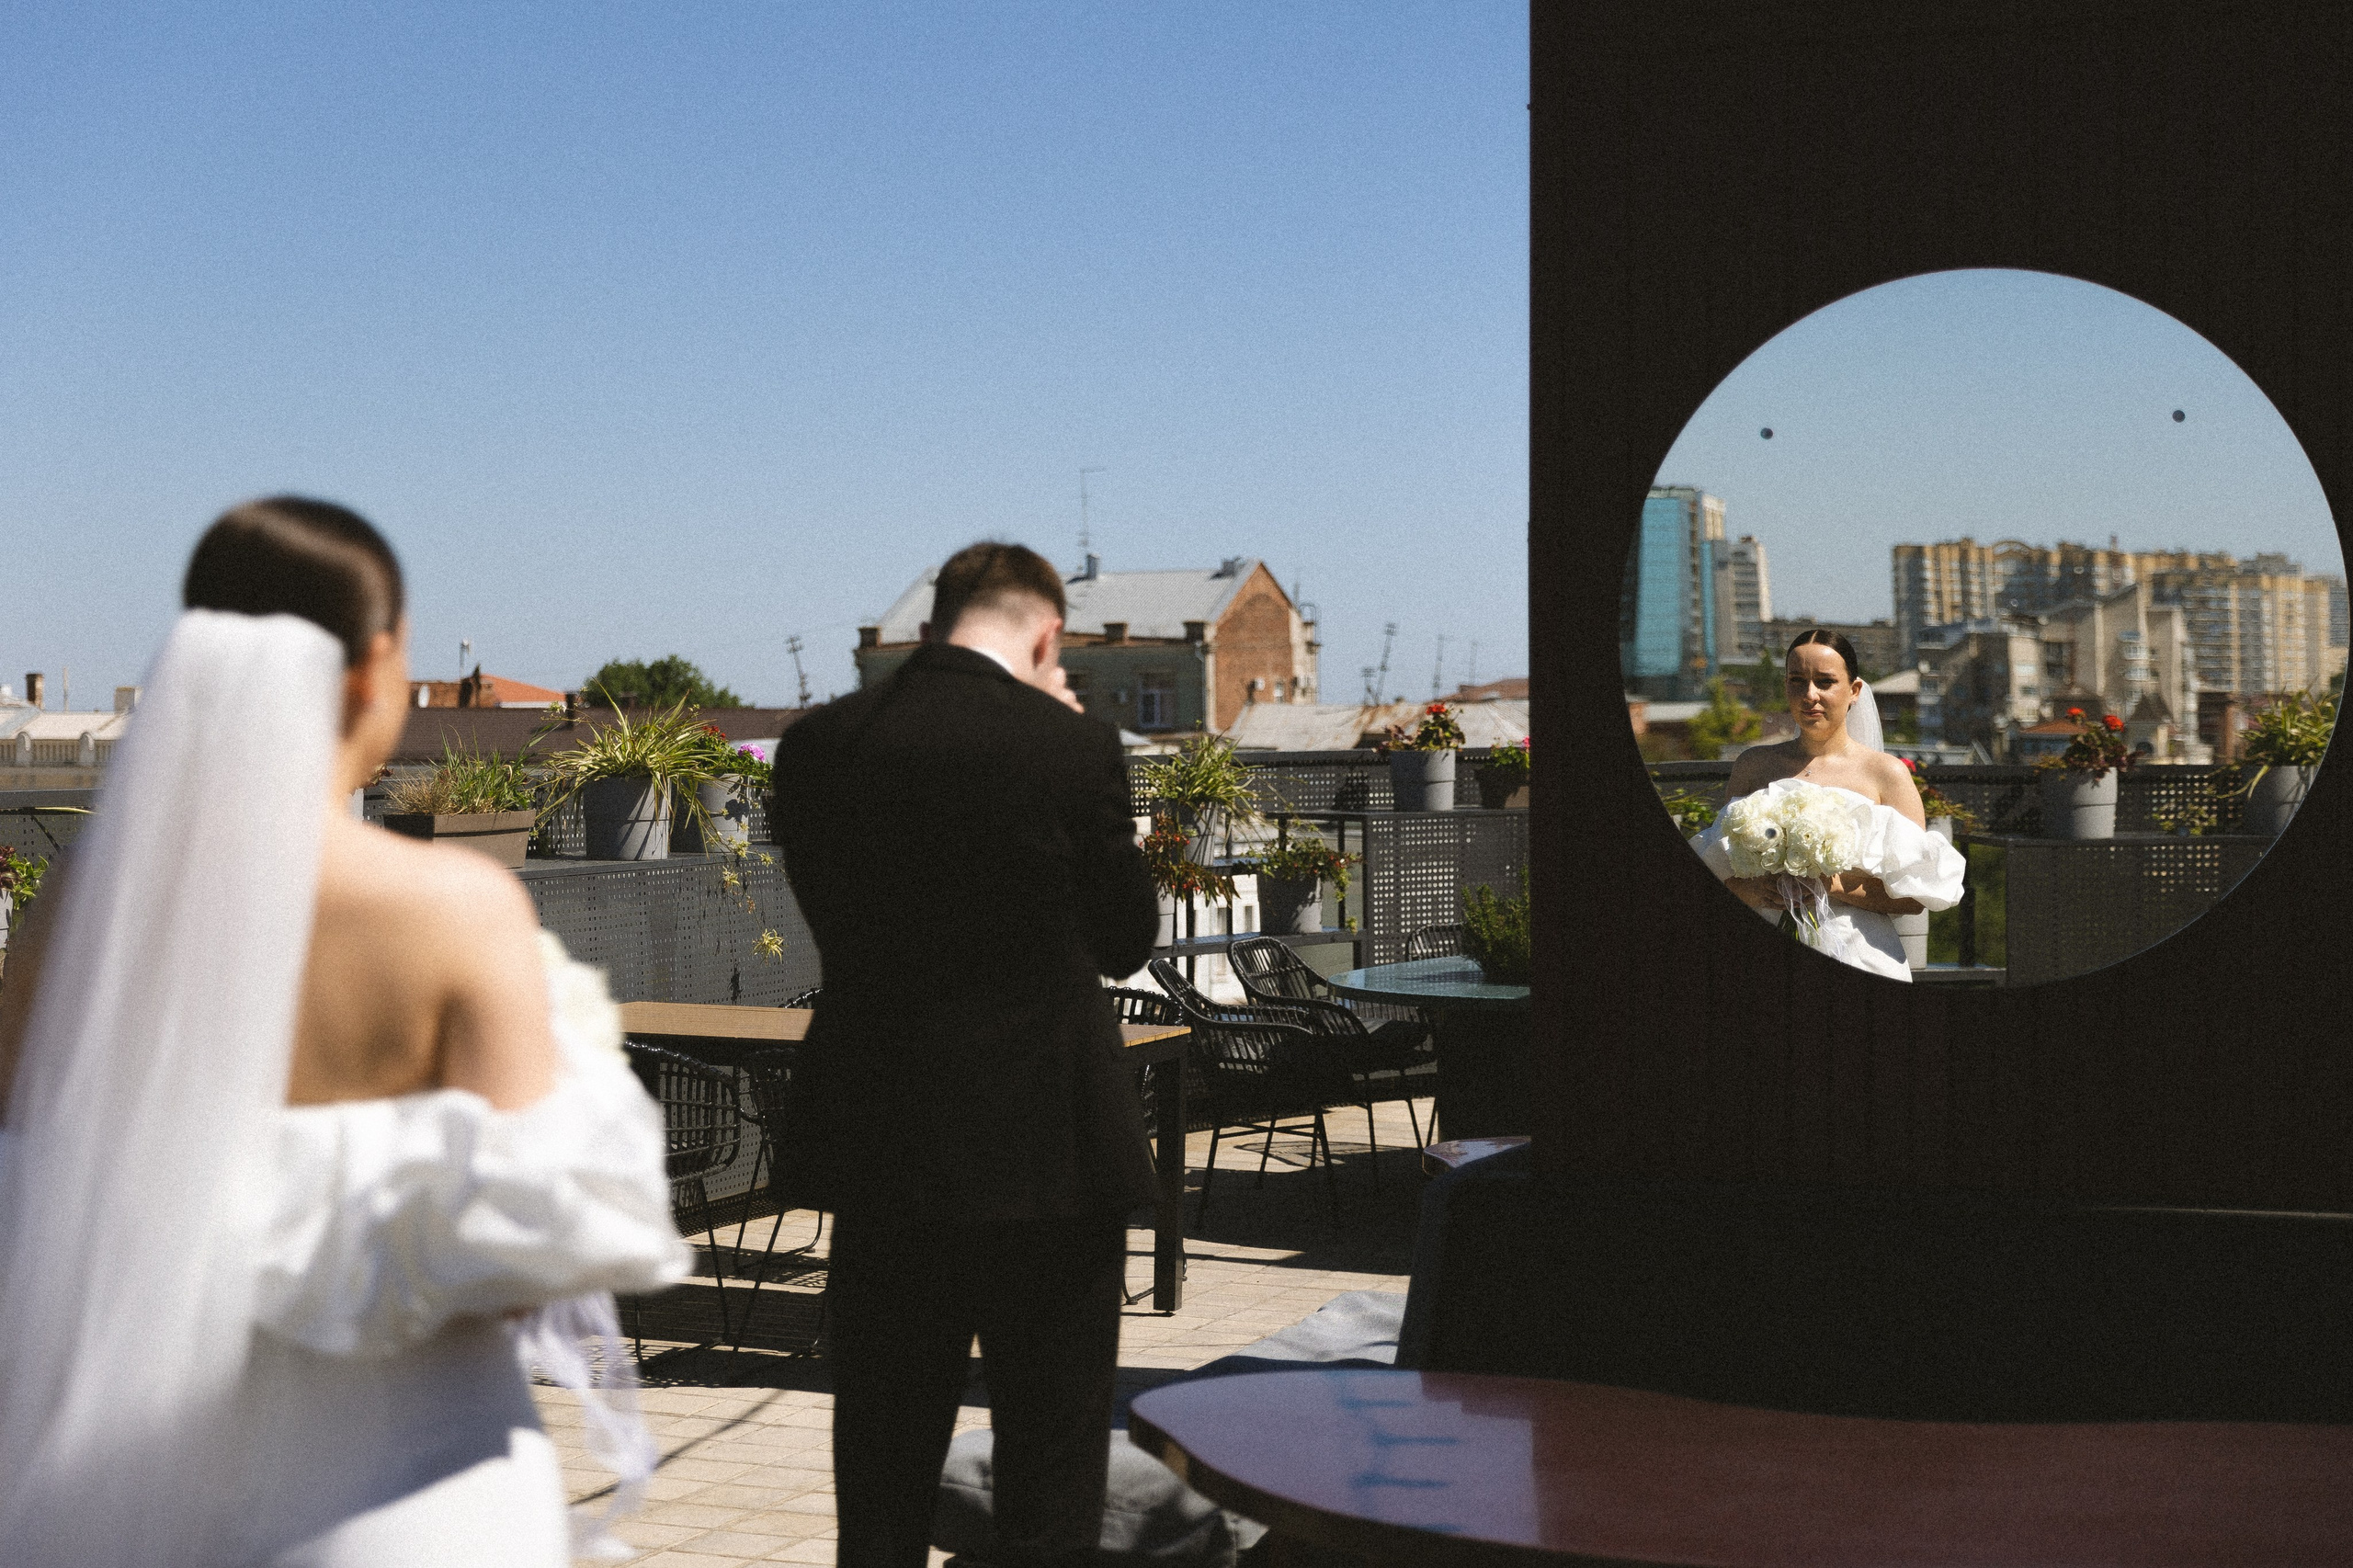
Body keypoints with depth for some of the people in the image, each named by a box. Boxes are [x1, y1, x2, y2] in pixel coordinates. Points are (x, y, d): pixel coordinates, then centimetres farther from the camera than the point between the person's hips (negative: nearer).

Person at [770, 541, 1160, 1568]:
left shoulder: (817, 747, -1)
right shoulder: (1074, 750, -12)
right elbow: (1125, 943, 0)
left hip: (876, 1149, 4)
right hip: (1043, 1151, -4)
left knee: (882, 1467, 16)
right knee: (1049, 1469, 8)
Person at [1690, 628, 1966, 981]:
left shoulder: (1887, 774, 2)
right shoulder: (1753, 765, 12)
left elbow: (1915, 895, -3)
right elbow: (1717, 863, 14)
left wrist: (1834, 886, -15)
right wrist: (1746, 889, -6)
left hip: (1855, 961, -2)